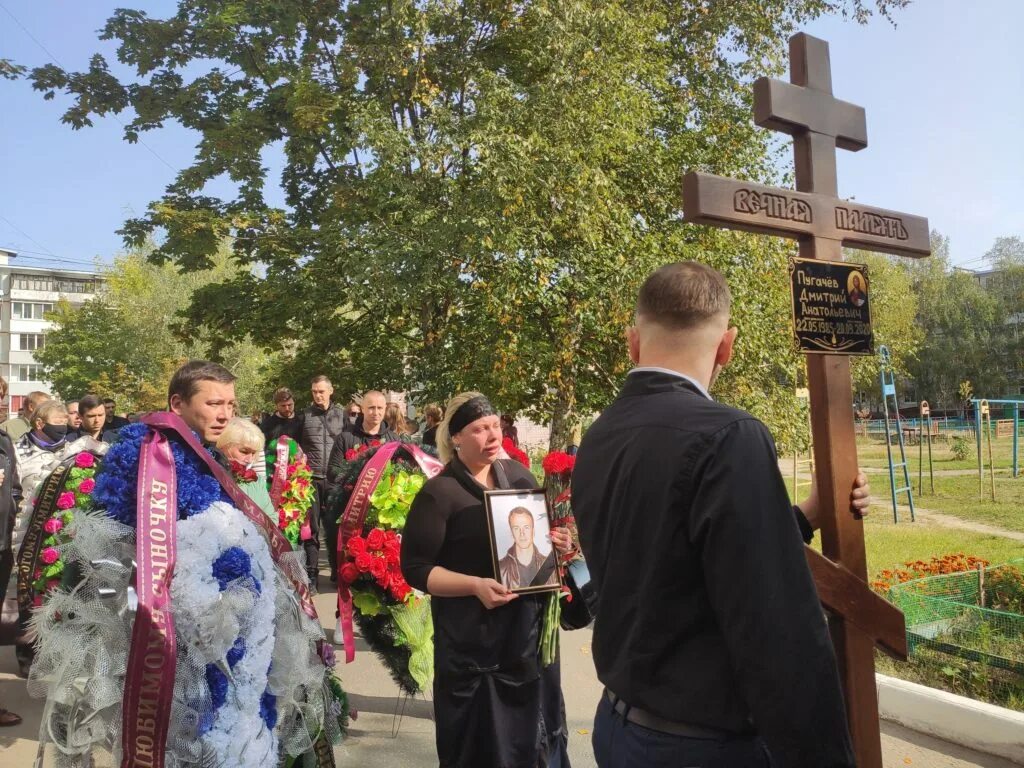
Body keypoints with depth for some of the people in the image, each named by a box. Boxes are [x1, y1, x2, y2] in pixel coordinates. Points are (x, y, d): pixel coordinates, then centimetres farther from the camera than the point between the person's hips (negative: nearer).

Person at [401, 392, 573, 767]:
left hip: (529, 627, 6)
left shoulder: (518, 474, 2)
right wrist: (475, 585, -26)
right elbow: (415, 568, -14)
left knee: (534, 727, 22)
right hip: (473, 639, -5)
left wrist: (558, 542, -6)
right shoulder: (439, 493, -14)